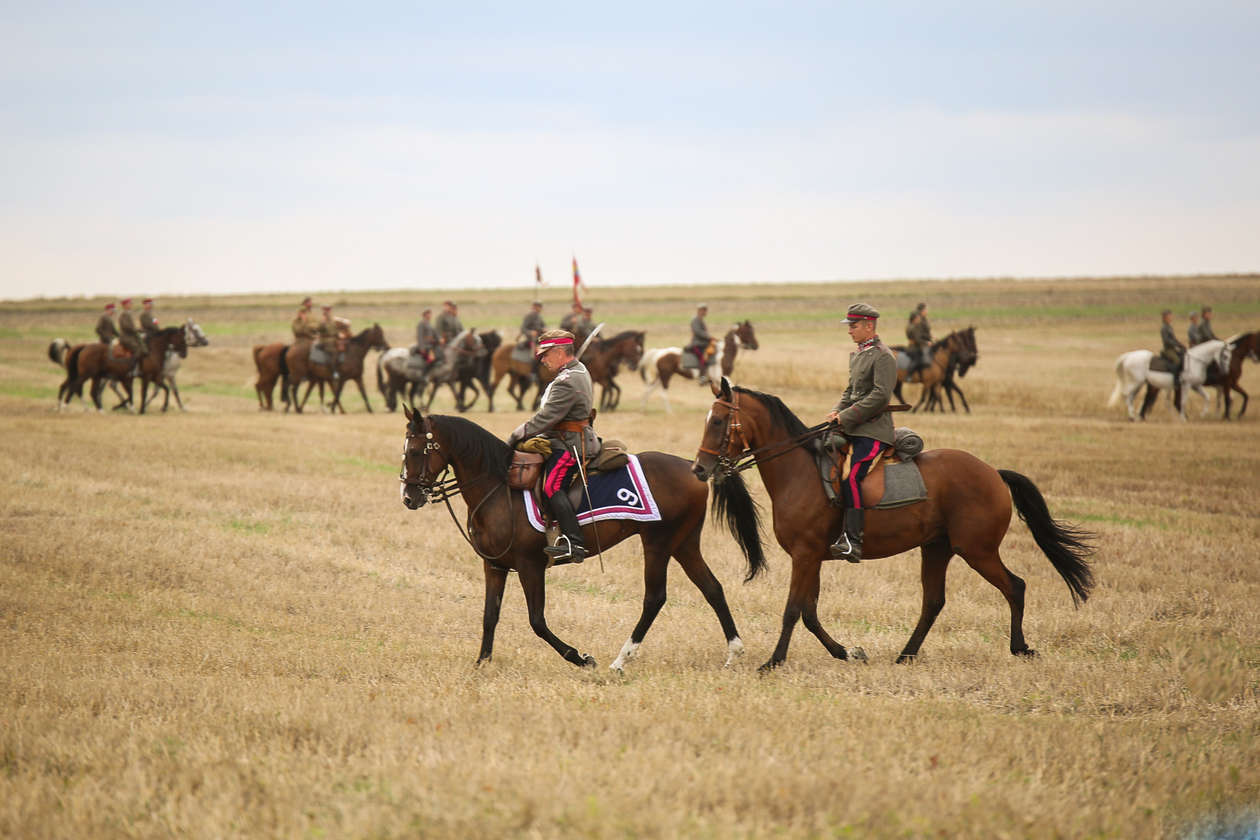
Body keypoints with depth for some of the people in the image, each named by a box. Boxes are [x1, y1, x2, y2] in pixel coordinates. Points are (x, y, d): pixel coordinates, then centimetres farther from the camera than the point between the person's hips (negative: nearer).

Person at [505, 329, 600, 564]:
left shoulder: (566, 383, -19)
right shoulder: (579, 370, 15)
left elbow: (546, 417, -22)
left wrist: (517, 435, -14)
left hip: (569, 445, -12)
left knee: (552, 486, -26)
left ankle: (574, 543, -37)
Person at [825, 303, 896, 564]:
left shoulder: (883, 356, -11)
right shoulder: (857, 355, 18)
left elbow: (880, 395, -18)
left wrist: (847, 416, -18)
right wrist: (838, 411, 8)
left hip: (873, 430, -10)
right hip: (853, 428, 10)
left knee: (851, 476, -25)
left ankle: (852, 539, -31)